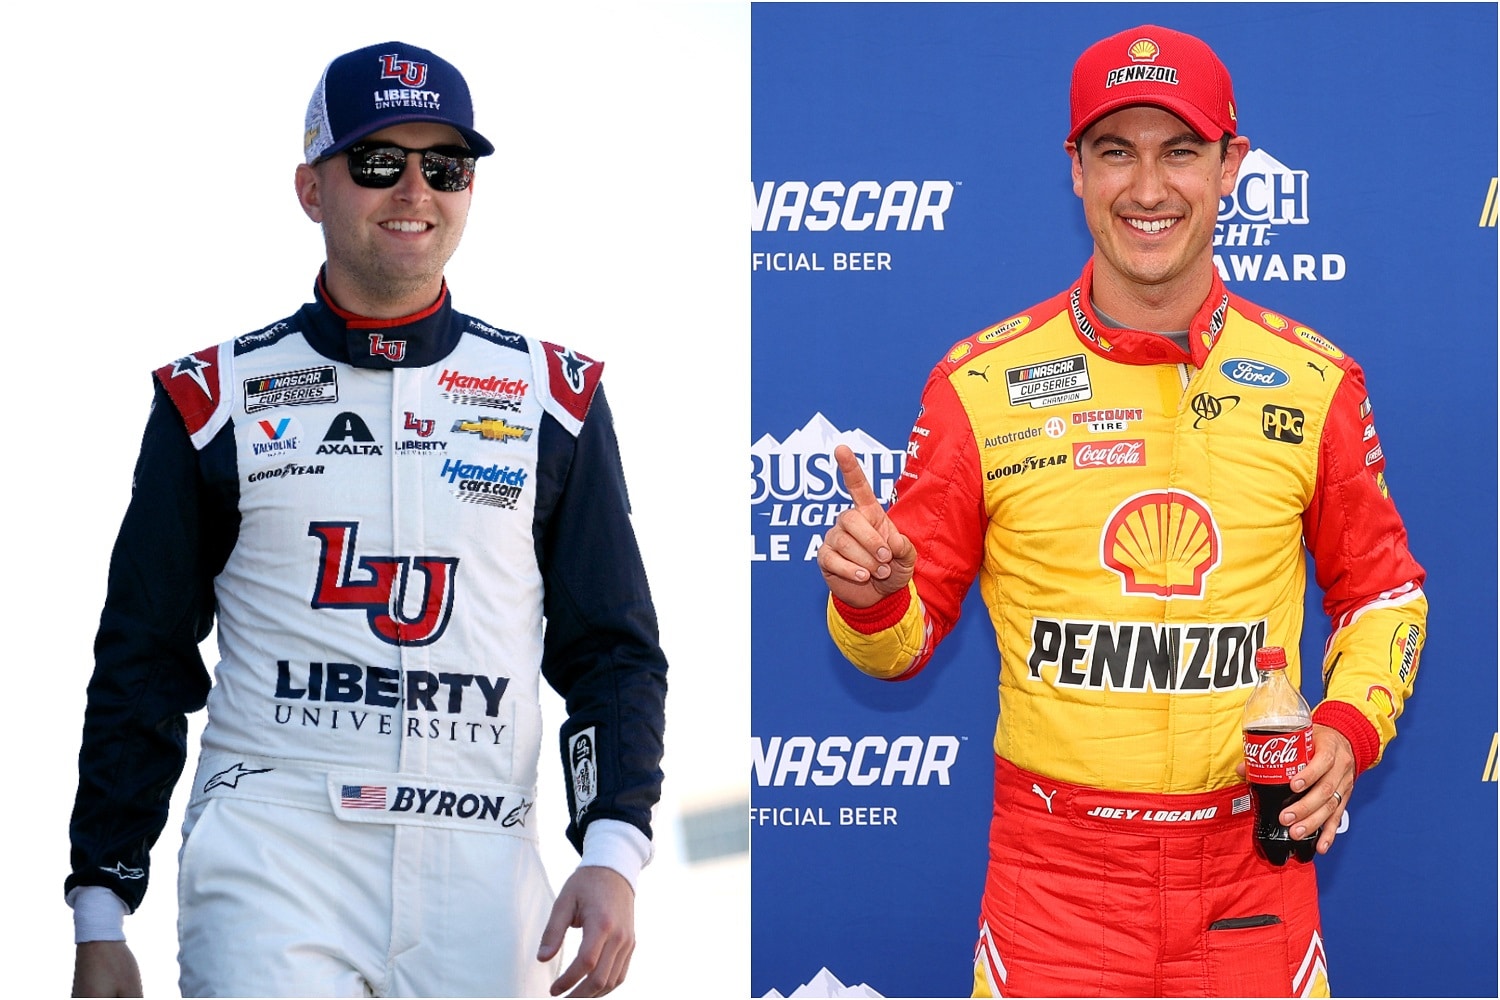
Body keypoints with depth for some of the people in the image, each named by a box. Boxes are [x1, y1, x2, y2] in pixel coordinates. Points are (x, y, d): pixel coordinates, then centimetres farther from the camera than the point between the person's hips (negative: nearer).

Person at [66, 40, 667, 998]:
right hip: (271, 843, -2)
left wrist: (613, 855, -4)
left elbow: (612, 649, 11)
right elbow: (144, 667, 9)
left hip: (478, 872, 2)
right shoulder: (216, 398, 6)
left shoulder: (555, 397, 9)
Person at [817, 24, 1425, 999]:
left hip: (1252, 859, 1)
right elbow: (909, 632, 4)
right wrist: (872, 596, -18)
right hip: (1054, 868, -1)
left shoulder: (1315, 382, 2)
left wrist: (1350, 724, -4)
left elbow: (1383, 590, 14)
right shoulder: (982, 384, -2)